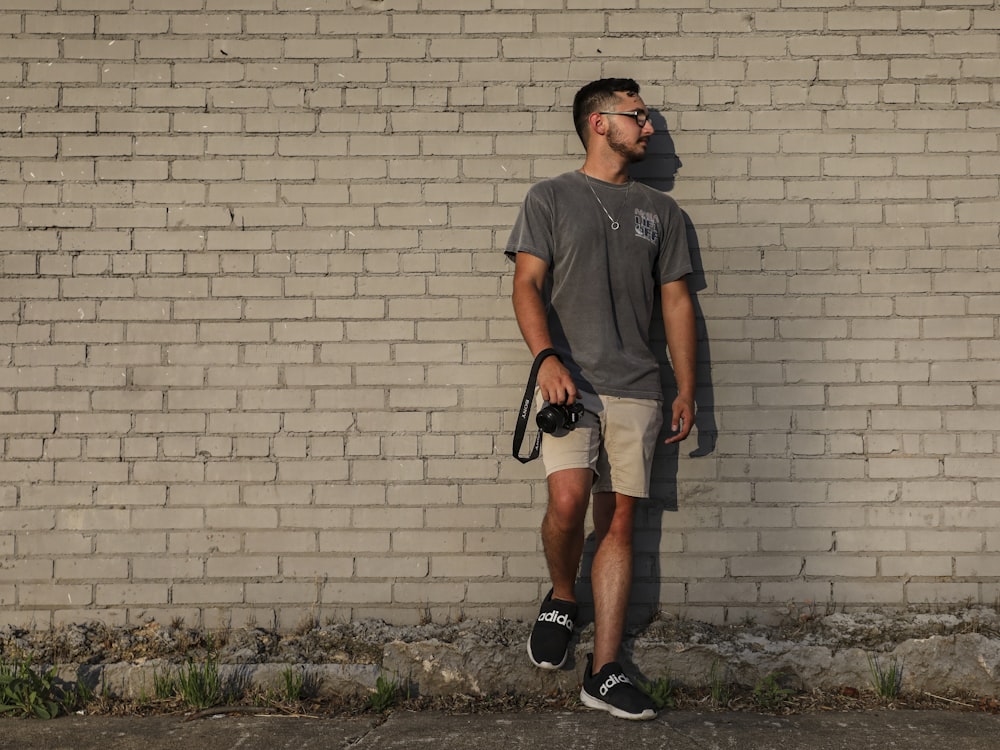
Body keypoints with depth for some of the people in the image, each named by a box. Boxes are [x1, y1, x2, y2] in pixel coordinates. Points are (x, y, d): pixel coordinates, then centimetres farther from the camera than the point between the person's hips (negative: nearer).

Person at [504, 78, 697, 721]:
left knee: (619, 521, 1)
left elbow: (677, 302, 16)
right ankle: (561, 599, 11)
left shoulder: (660, 210, 18)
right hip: (570, 380, -3)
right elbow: (529, 284, -1)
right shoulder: (550, 198, 9)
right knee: (569, 500, -22)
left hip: (637, 389, 3)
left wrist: (687, 391, 10)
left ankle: (604, 673, 8)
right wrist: (547, 358, -18)